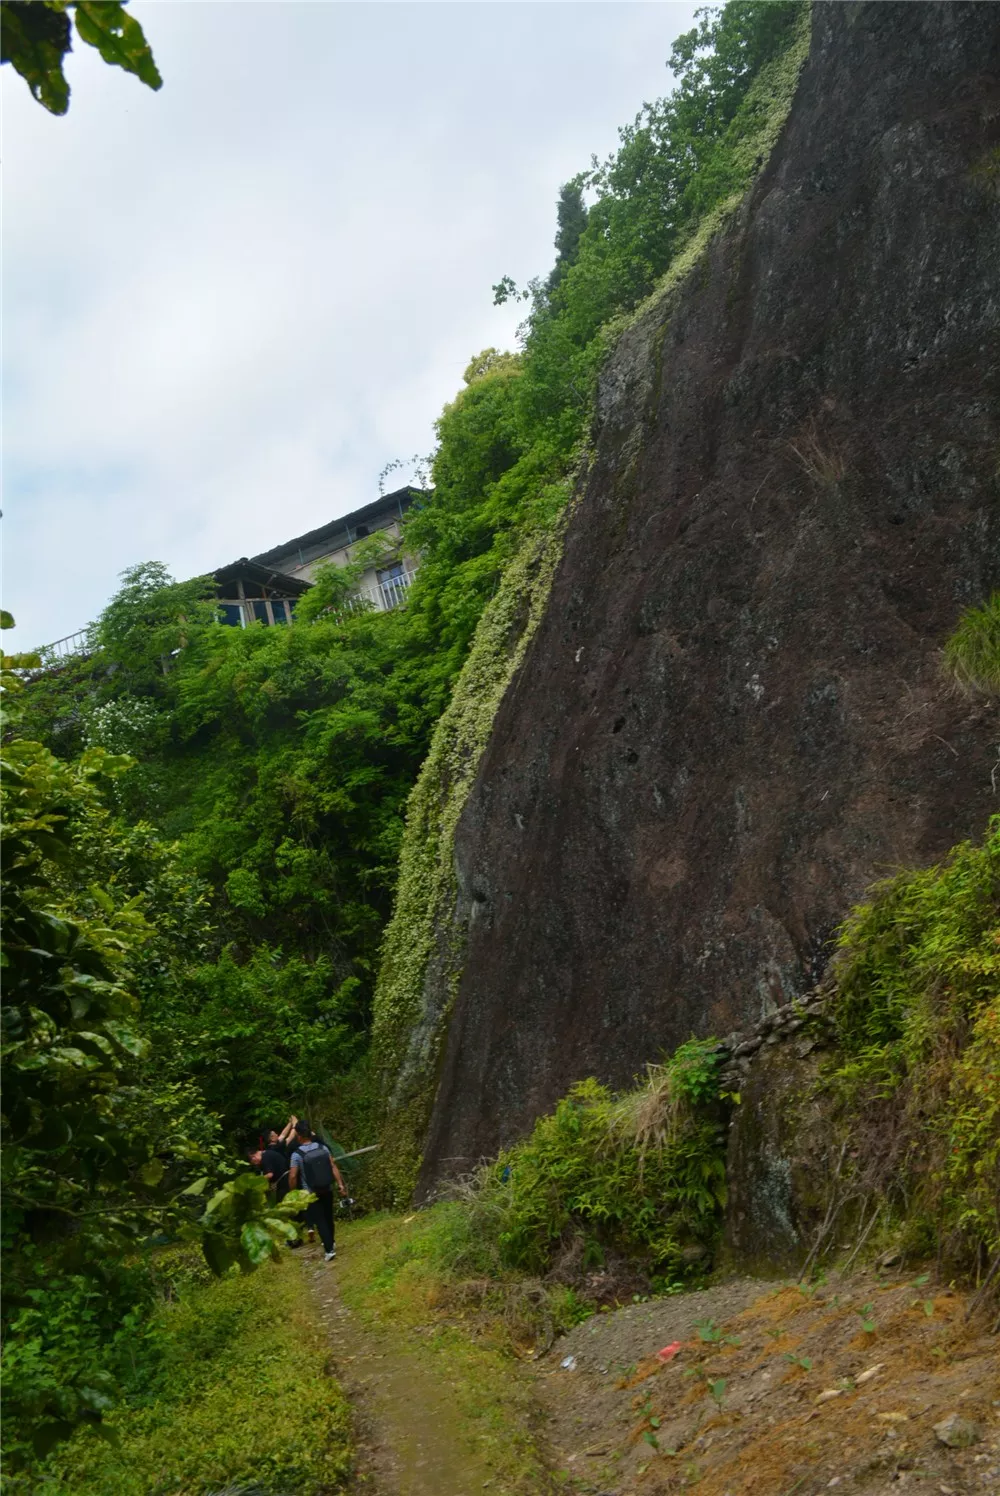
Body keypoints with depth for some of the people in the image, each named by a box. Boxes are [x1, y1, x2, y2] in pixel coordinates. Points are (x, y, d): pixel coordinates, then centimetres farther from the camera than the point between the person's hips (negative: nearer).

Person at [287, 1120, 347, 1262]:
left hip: (311, 1194, -4)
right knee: (328, 1217, 20)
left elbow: (292, 1177, -17)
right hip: (327, 1190, 4)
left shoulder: (297, 1154, -16)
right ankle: (330, 1243, 38)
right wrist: (340, 1184, 0)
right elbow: (333, 1166, -4)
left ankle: (329, 1250, 2)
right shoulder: (323, 1147, -4)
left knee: (320, 1221, 4)